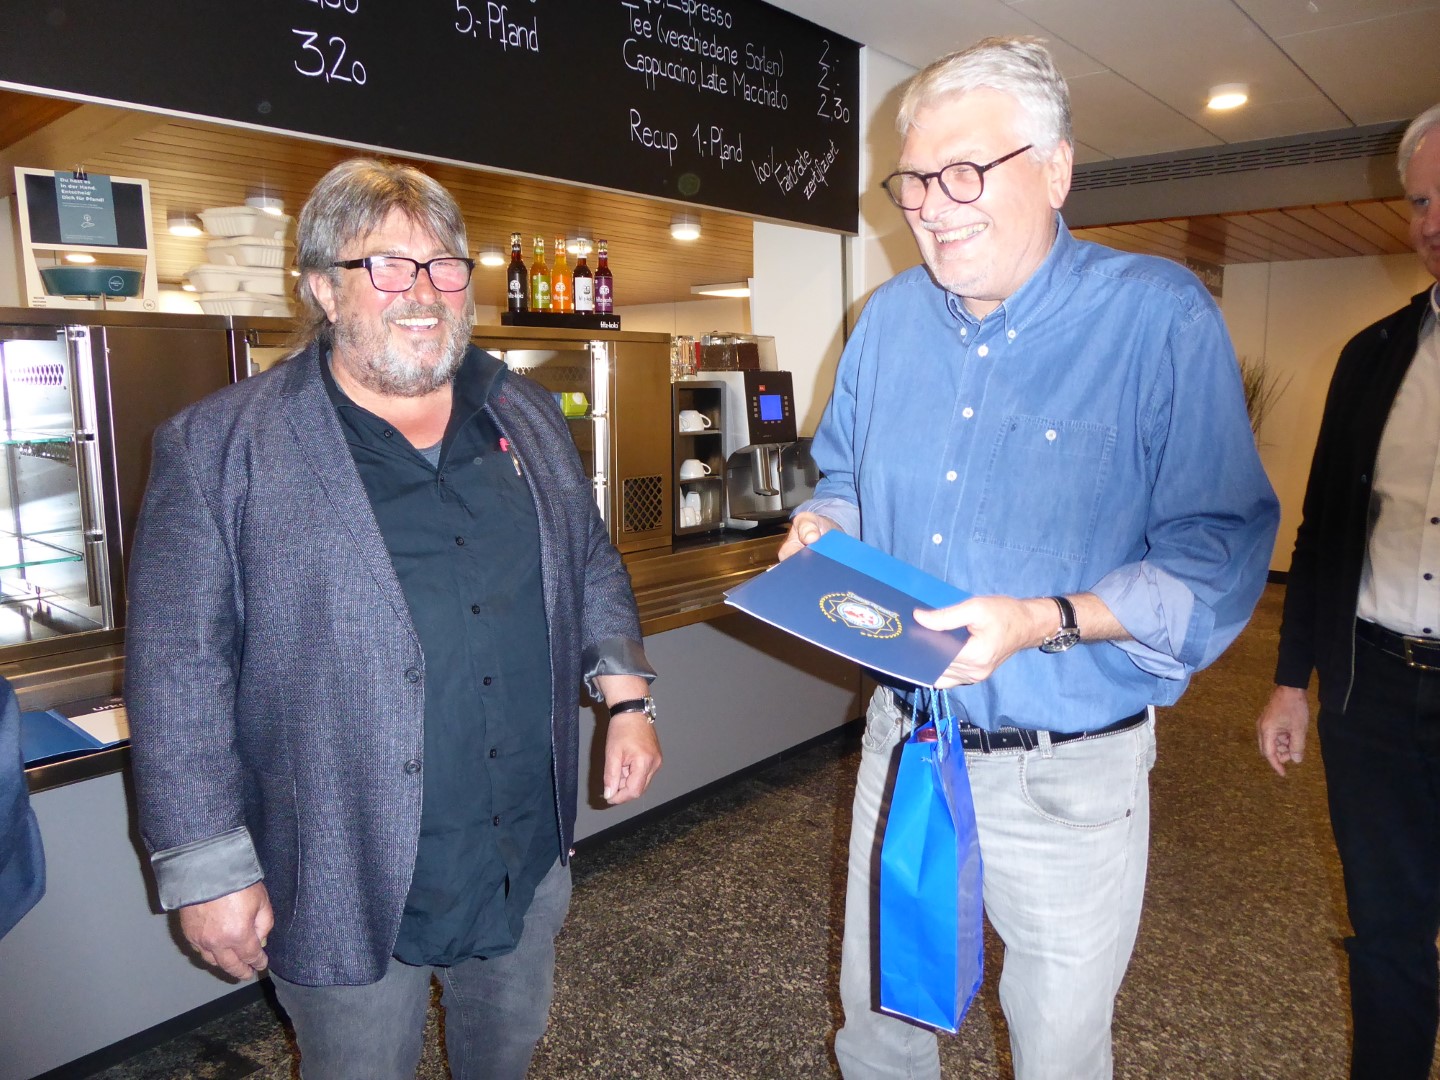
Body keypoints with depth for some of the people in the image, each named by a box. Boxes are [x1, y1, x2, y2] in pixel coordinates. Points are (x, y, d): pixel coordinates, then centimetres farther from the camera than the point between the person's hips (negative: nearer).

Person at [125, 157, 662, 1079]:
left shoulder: (530, 420, 4)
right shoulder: (219, 450, -11)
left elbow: (591, 567, 13)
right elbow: (179, 669, -11)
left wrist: (628, 695, 2)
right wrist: (208, 869, -11)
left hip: (529, 856, 5)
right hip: (346, 883, -4)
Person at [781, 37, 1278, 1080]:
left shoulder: (1161, 317, -15)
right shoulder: (891, 316, 2)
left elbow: (1220, 554, -18)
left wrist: (1045, 622, -30)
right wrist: (821, 531, -8)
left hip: (1070, 773, -4)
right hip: (903, 739, 5)